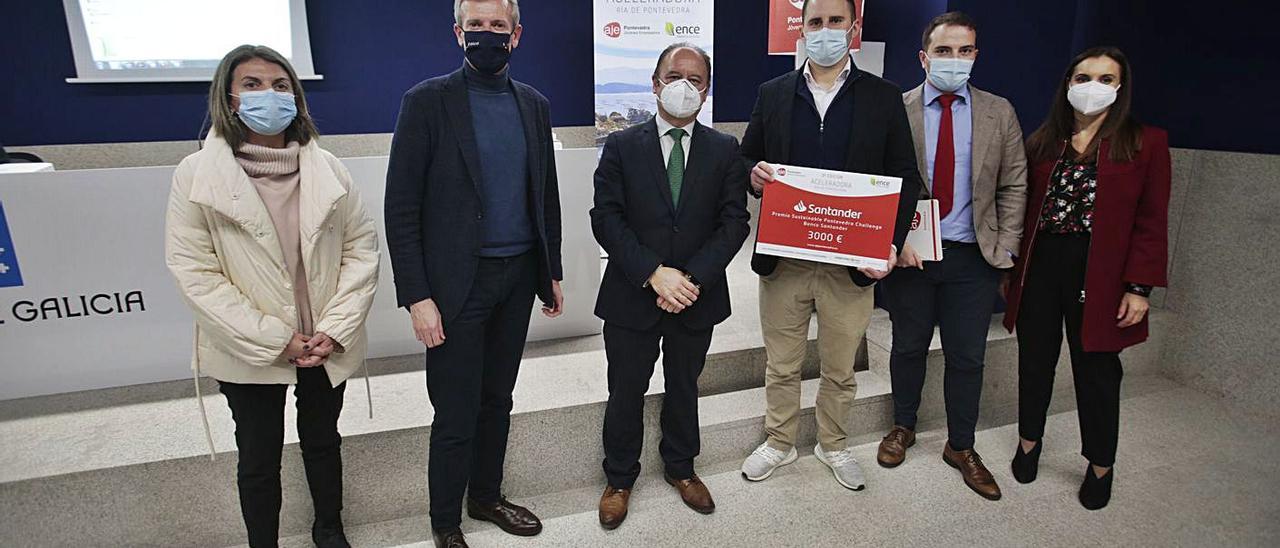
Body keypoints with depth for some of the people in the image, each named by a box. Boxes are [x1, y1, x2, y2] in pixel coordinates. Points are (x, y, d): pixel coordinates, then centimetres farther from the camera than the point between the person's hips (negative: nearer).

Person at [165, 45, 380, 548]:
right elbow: (194, 272, -12)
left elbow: (362, 247, -2)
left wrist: (336, 328, -12)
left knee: (322, 441, 21)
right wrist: (275, 339, -16)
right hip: (250, 353, -2)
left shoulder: (327, 169, -4)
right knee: (259, 459, 14)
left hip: (327, 345, 2)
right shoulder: (197, 175, -9)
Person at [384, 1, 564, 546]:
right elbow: (401, 209, -10)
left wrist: (552, 272, 13)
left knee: (497, 400, 17)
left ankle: (487, 497, 37)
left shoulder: (533, 105, 8)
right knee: (456, 415, 4)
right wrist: (417, 296, -14)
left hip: (519, 277, 5)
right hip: (459, 281, -4)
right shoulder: (427, 101, -7)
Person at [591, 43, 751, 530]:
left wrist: (691, 278, -17)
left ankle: (681, 467, 41)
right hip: (632, 297, -1)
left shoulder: (724, 151, 2)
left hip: (697, 297, 2)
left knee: (684, 387, 19)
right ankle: (619, 479, 32)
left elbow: (734, 222, -5)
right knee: (626, 393, 12)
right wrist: (653, 273, -20)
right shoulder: (622, 146, -2)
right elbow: (606, 218, -9)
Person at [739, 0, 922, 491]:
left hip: (852, 262, 0)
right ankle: (779, 443, 36)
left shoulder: (884, 98, 2)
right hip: (783, 258, 1)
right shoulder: (772, 94, 5)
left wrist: (891, 243, -11)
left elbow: (906, 179, 2)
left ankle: (833, 446, 38)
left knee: (840, 368, 15)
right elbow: (746, 159, 10)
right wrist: (753, 175, -14)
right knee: (781, 366, 14)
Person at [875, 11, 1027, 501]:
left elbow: (1014, 187, 6)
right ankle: (903, 427, 36)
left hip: (974, 257, 2)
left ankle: (961, 447, 29)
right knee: (909, 346, 14)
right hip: (909, 253, -1)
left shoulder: (999, 113, 3)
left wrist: (1006, 249, -1)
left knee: (967, 356, 10)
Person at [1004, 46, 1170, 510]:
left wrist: (1138, 286, -10)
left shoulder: (1146, 143, 0)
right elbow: (1024, 210, 6)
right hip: (1040, 264, 2)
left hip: (1099, 272, -2)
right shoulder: (1042, 143, 7)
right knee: (1035, 361, 13)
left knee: (1097, 371, 8)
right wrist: (1008, 268, 2)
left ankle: (1101, 466, 27)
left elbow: (1151, 223, -4)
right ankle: (1029, 442, 33)